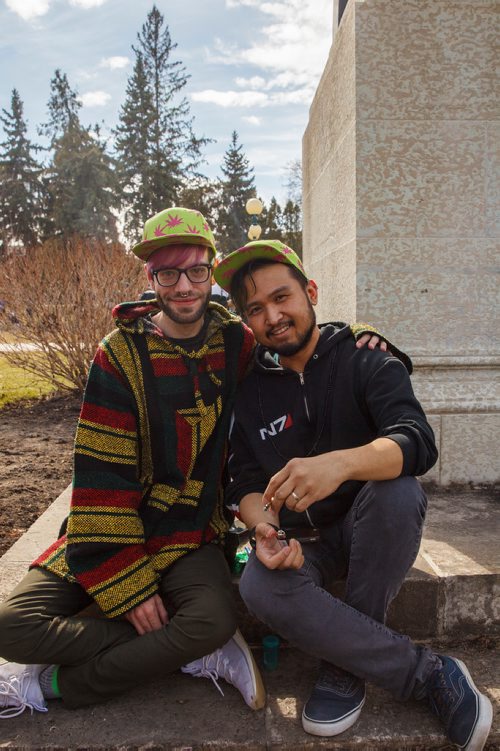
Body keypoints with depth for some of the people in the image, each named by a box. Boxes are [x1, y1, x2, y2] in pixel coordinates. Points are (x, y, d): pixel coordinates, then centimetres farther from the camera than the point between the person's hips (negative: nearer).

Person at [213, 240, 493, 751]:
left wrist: (340, 463, -46)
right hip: (298, 539, 2)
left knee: (398, 490, -34)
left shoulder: (365, 359, -8)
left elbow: (418, 442, -25)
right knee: (259, 588, -31)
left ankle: (347, 664, -17)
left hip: (369, 529, -1)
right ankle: (431, 674, -18)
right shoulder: (247, 389, 1)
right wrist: (264, 528, -25)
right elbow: (244, 483, 0)